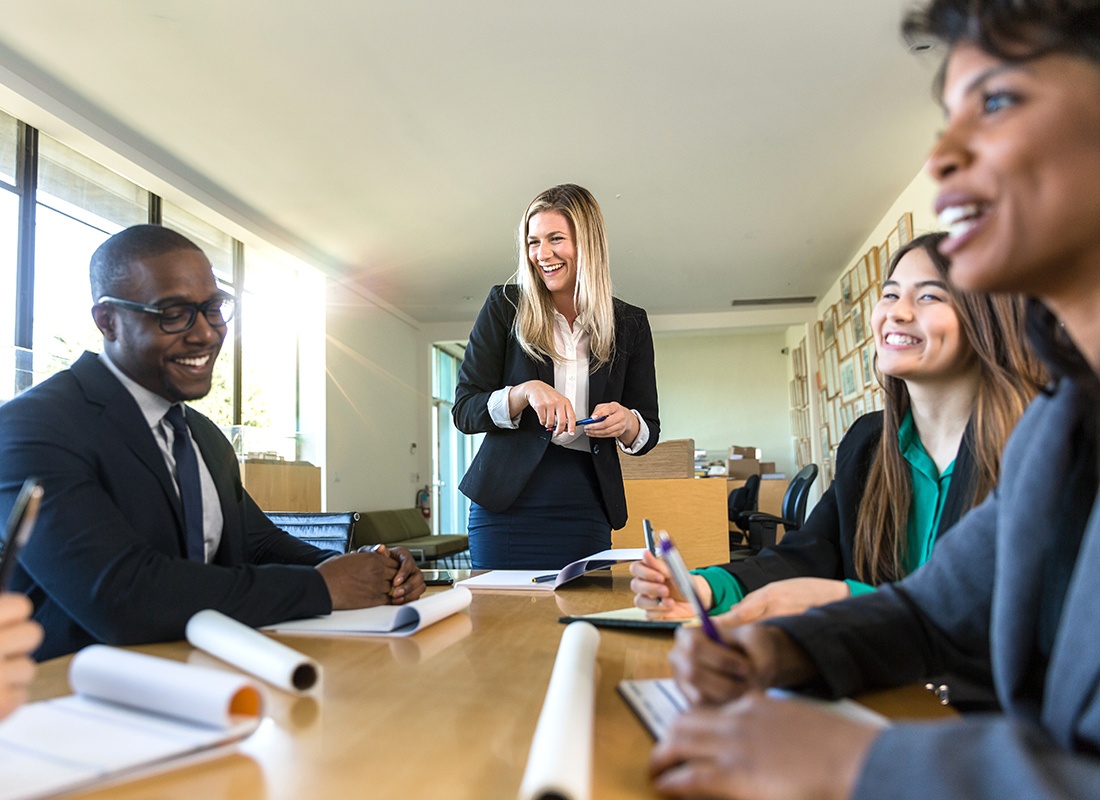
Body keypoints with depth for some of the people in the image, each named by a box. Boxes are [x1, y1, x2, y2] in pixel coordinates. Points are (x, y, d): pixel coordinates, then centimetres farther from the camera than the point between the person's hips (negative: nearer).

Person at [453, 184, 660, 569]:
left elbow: (649, 431, 10)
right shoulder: (505, 307, 1)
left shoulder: (629, 323, 6)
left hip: (587, 510, 2)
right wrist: (526, 392, -21)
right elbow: (464, 410, -3)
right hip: (507, 504, -1)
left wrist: (626, 423, -13)